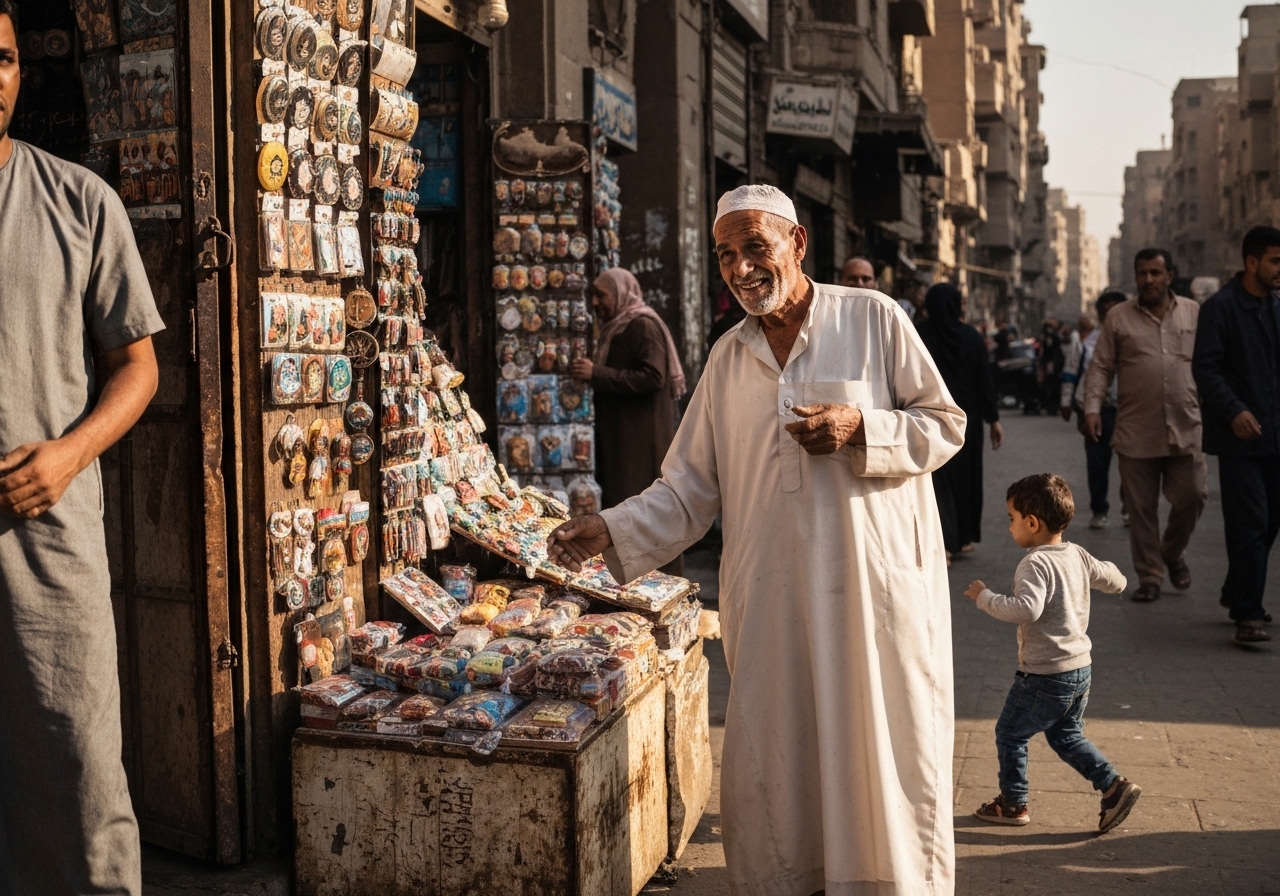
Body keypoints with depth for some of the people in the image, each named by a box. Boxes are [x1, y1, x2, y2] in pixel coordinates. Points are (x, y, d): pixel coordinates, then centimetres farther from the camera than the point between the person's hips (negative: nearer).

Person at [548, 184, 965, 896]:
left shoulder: (873, 319, 0)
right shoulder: (729, 357, 11)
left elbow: (945, 425, 2)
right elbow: (692, 487, 9)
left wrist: (861, 428, -14)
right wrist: (613, 532, -5)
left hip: (874, 583, -3)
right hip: (770, 595, 3)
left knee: (885, 752, 3)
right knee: (770, 763, 7)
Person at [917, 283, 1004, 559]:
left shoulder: (920, 337, -9)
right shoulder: (972, 337, -4)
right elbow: (984, 380, -3)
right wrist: (993, 419, 2)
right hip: (967, 415, 2)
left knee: (938, 477, 0)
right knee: (966, 472, 16)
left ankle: (944, 542, -13)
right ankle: (965, 537, 24)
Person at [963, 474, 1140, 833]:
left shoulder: (1036, 564, -22)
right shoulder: (1078, 555, 3)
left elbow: (1026, 609, -36)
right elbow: (1116, 582, 14)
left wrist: (985, 598, -25)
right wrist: (1103, 567, 33)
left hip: (1045, 676, -8)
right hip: (1081, 668, 9)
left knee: (1010, 733, 10)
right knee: (1067, 736, 24)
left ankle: (1013, 803, 20)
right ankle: (1114, 786, 12)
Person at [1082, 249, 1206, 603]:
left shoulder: (1194, 313, 9)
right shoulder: (1119, 317, 5)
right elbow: (1100, 367, 4)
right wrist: (1092, 408, -7)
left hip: (1186, 429, 1)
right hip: (1135, 433, -1)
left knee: (1192, 497, 2)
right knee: (1141, 509, 3)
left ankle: (1173, 553, 30)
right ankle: (1149, 577, 16)